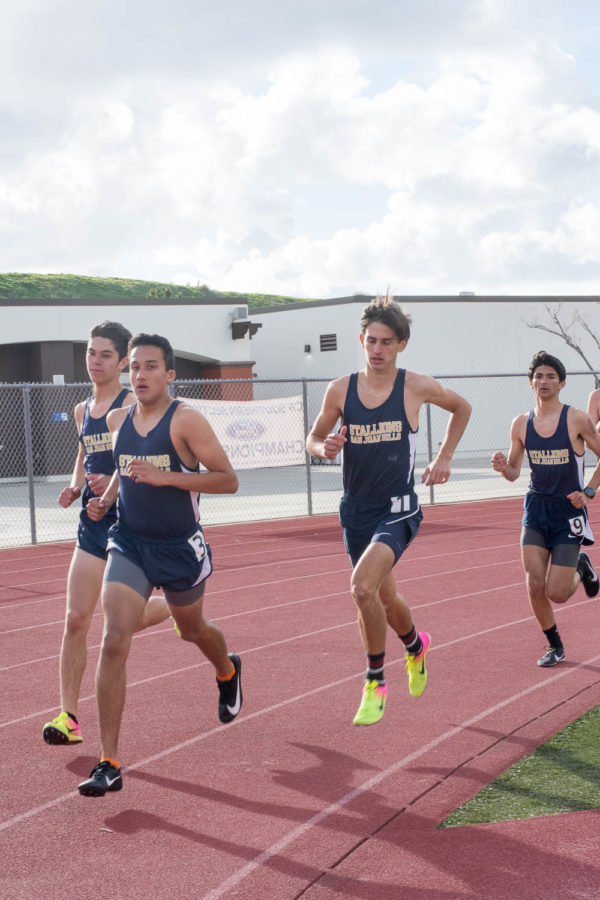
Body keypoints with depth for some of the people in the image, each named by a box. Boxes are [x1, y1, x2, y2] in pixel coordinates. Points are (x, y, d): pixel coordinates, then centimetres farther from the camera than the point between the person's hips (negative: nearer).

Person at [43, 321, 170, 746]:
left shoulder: (133, 404, -8)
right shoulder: (83, 410, 13)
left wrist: (117, 482, -27)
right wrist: (75, 488, 6)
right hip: (93, 524, 5)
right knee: (76, 620, -3)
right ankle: (69, 716, 2)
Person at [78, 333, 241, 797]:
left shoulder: (186, 420, -14)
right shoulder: (118, 420, 4)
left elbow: (228, 480, -18)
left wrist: (164, 476, -27)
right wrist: (106, 499, 3)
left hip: (180, 548, -3)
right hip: (129, 545, 3)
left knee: (192, 630, 21)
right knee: (114, 642, -13)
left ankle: (228, 672, 61)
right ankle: (109, 763, -12)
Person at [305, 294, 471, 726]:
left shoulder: (417, 387, -7)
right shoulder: (341, 390, -2)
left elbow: (462, 408, 12)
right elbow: (314, 438, 11)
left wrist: (444, 459, 6)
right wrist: (325, 447, -13)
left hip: (398, 511, -4)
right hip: (355, 511, 4)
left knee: (363, 586, -24)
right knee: (385, 598, 16)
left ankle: (375, 683, -7)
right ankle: (416, 645, 49)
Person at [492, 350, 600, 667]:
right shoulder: (521, 424, 1)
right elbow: (514, 472, 9)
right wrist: (503, 467, -14)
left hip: (568, 511, -3)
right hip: (536, 510, 3)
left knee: (557, 593, -6)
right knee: (535, 586, -7)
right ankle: (554, 646, 15)